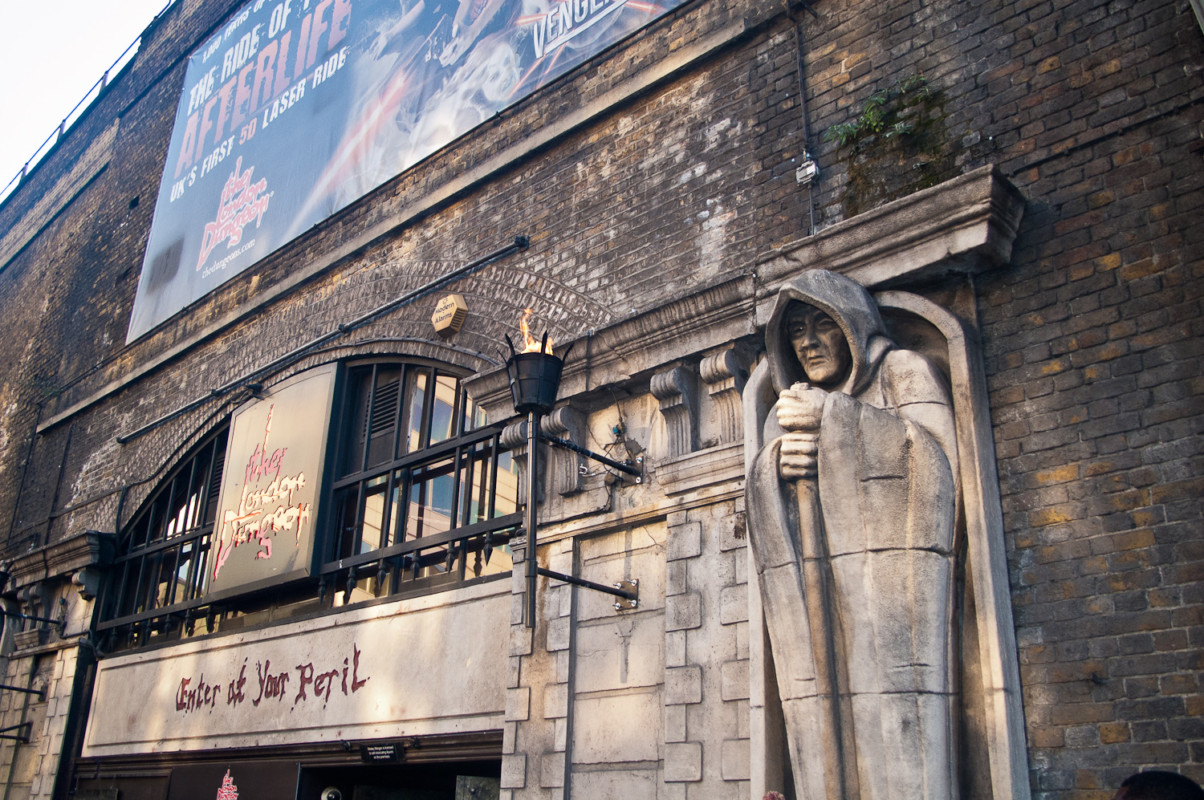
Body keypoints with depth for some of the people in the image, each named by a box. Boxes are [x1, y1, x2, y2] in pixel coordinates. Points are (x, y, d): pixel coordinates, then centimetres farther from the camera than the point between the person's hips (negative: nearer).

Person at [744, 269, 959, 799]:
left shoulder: (903, 371, 11)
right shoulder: (786, 406, 25)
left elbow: (935, 453, -5)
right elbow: (759, 491, 16)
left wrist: (831, 416, -7)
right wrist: (776, 462, -6)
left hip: (884, 575, -4)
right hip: (813, 598, 4)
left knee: (892, 727, -14)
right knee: (824, 732, -5)